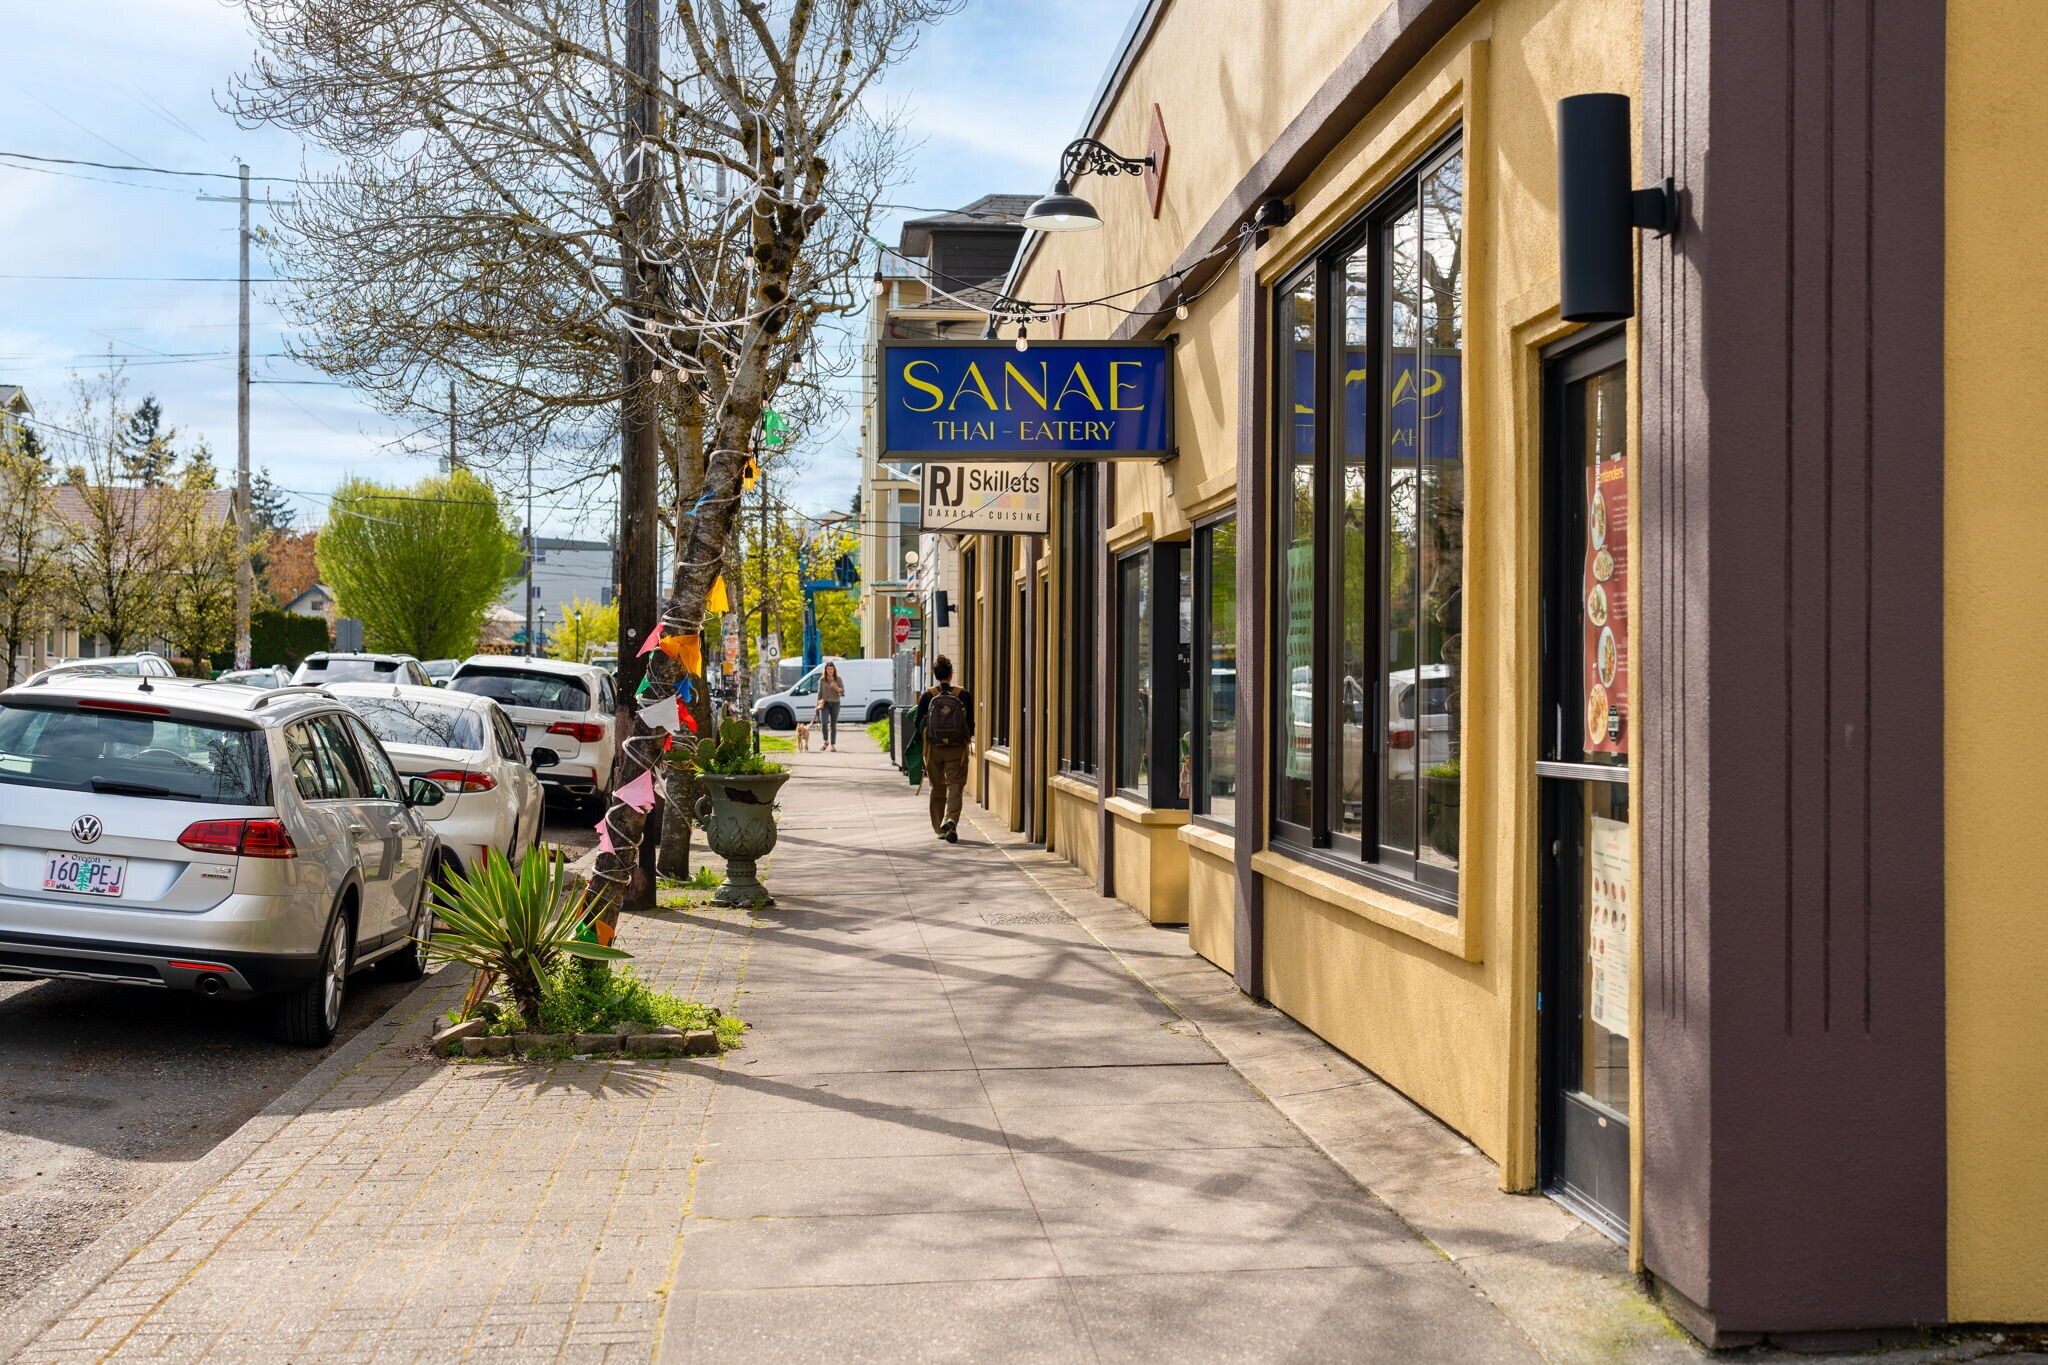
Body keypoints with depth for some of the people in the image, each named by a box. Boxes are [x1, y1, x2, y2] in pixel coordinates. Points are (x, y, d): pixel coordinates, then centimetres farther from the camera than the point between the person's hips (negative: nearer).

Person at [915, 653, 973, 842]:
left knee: (937, 789, 13)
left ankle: (940, 828, 17)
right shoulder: (963, 695, -3)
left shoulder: (927, 696, -3)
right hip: (957, 749, -1)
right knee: (955, 787, 0)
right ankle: (951, 821, -22)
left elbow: (918, 724, 0)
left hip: (933, 748, 1)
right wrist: (966, 739, 20)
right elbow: (971, 724, 1)